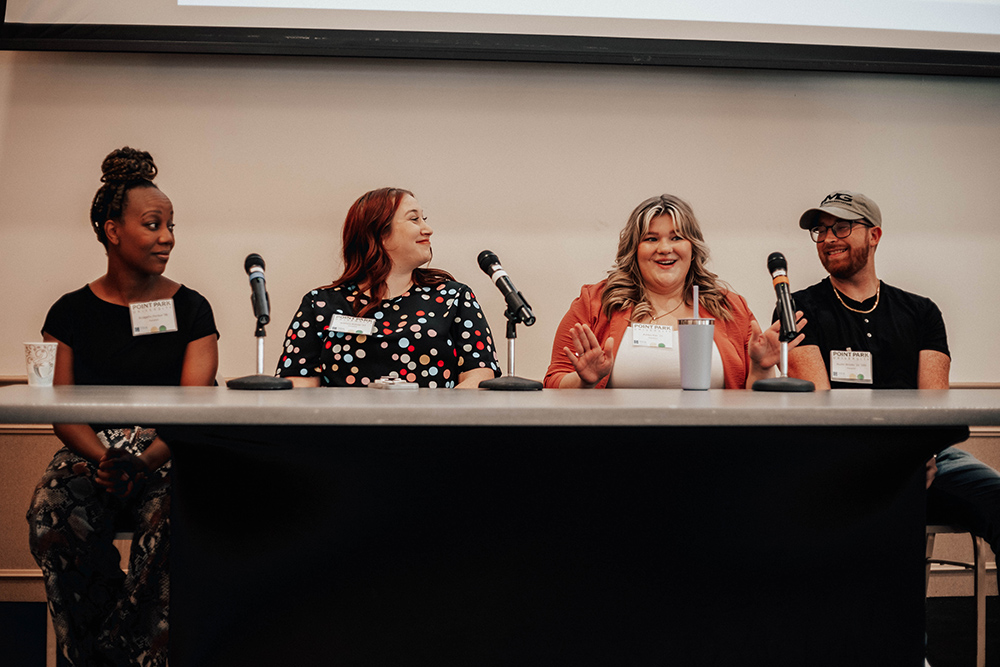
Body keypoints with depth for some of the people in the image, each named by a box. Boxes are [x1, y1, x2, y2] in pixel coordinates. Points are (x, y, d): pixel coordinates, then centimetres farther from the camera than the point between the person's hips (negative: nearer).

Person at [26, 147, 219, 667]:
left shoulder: (190, 309, 8)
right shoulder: (72, 312, 11)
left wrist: (144, 461, -22)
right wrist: (103, 459, -17)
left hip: (169, 453, -1)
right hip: (91, 452, 1)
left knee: (178, 521, -35)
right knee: (53, 518, -32)